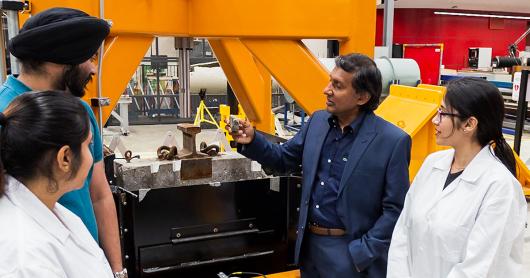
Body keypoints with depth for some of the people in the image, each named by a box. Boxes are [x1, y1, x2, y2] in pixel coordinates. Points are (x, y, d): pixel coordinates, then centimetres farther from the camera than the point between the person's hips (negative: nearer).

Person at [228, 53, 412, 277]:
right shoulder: (318, 121, 1)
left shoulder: (392, 141, -15)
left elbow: (395, 210, -12)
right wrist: (252, 141, -5)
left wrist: (361, 254, -15)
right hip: (309, 242, 5)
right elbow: (284, 158, 12)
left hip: (349, 250, -5)